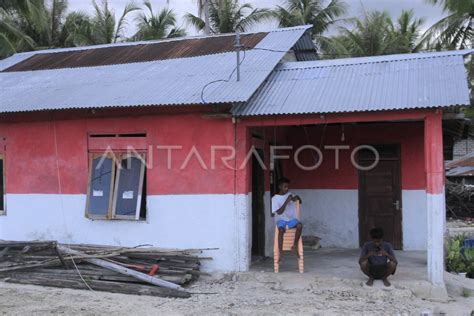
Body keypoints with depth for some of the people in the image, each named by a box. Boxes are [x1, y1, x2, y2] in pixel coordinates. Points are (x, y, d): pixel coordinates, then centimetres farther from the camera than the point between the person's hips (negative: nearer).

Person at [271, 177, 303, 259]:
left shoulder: (290, 194, 9)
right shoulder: (275, 198, -4)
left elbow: (300, 201, 18)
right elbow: (279, 212, -12)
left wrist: (297, 198, -5)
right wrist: (287, 201, -19)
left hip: (291, 219, 3)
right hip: (281, 219, -3)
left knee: (300, 225, -30)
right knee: (281, 230, -36)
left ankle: (295, 246, -12)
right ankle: (280, 253, -29)